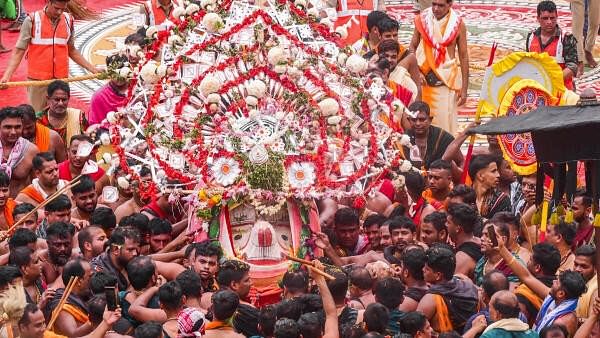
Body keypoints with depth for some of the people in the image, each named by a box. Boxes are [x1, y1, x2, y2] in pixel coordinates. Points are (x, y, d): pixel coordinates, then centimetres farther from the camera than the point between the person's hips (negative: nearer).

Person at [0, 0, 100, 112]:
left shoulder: (69, 21, 6)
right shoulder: (32, 21, -5)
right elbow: (19, 51, -3)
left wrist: (93, 69, 15)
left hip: (61, 79, 3)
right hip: (37, 80, -3)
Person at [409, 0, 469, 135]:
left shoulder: (458, 24, -2)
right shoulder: (422, 20, 1)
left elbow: (463, 56, 2)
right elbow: (413, 47, 8)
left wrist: (464, 88, -1)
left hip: (446, 79, -1)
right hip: (423, 78, 1)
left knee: (444, 121, -5)